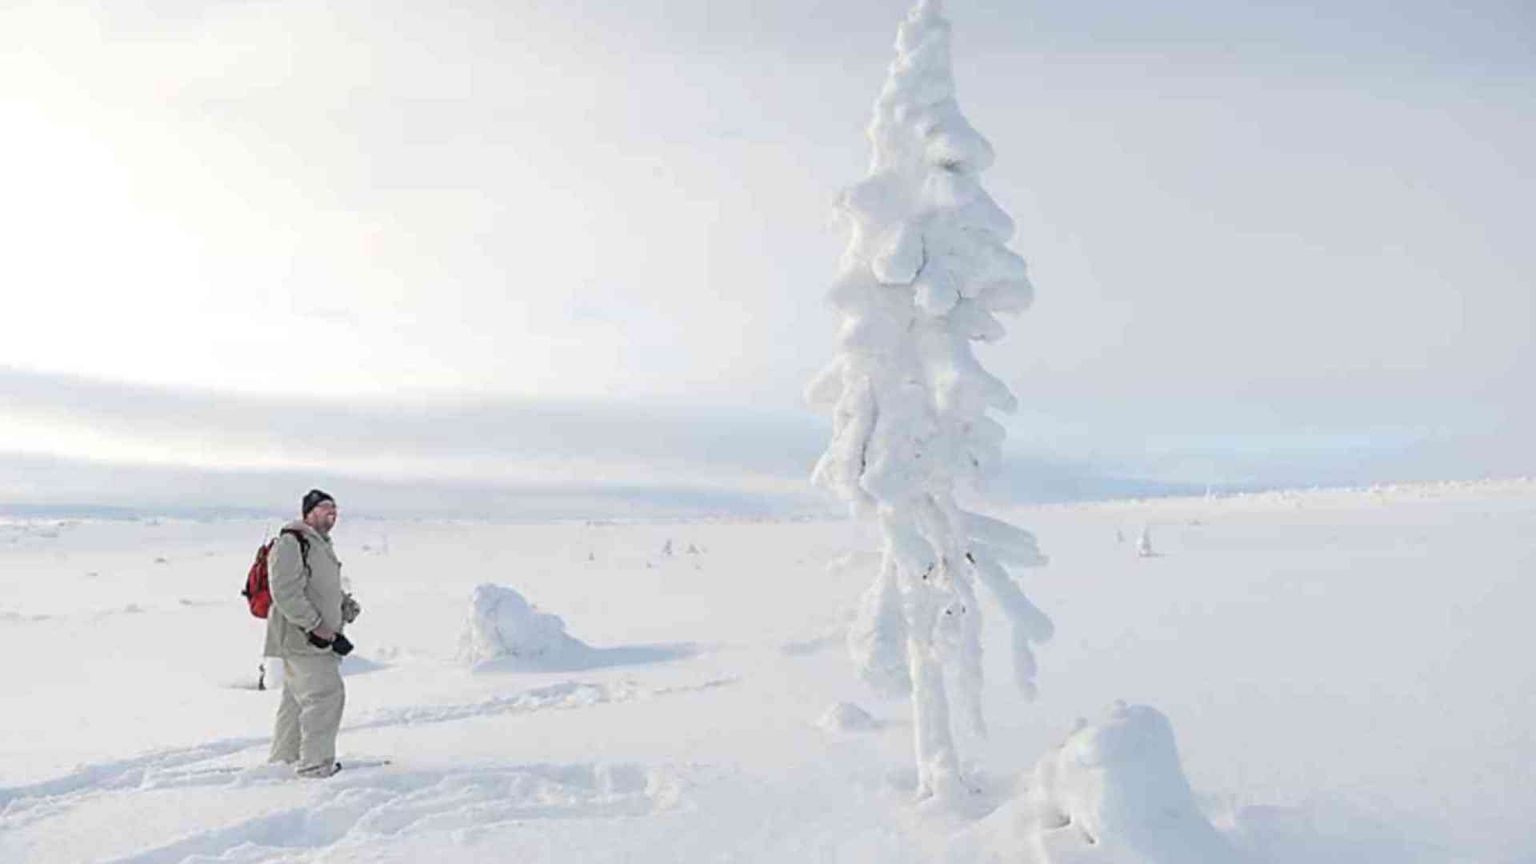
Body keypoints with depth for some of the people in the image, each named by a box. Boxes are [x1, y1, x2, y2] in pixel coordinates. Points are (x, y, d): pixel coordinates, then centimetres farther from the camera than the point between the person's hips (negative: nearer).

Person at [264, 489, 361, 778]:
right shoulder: (292, 542, -15)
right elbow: (286, 593, -23)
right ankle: (315, 764, -6)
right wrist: (316, 626, -23)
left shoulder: (322, 544, 18)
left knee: (297, 698, 19)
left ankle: (283, 759, 31)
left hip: (318, 638, 10)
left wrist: (346, 604, 9)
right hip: (301, 637, -10)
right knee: (326, 694, -12)